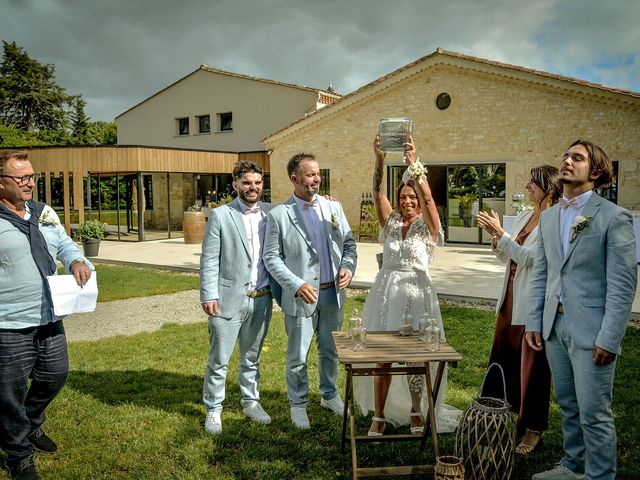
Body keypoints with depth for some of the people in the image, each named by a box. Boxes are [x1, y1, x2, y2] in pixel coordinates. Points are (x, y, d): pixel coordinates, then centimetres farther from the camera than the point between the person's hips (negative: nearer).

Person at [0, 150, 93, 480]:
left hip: (50, 319, 7)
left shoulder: (44, 213, 7)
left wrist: (76, 261, -7)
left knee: (55, 376, 21)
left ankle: (31, 423, 48)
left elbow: (64, 244, 16)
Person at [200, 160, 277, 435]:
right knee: (219, 359, 5)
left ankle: (251, 402, 33)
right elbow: (209, 259, -5)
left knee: (252, 357, 18)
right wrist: (209, 295, -9)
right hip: (229, 298, -3)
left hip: (261, 299, 3)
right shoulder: (220, 216, -3)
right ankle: (213, 410, 20)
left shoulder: (272, 213, 5)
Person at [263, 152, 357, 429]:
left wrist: (348, 267, -9)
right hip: (301, 296, -4)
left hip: (332, 293, 4)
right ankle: (298, 404, 28)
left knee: (330, 351, 19)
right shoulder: (278, 215, -9)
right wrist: (296, 285, -18)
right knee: (298, 356, 8)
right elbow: (271, 257, -7)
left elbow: (349, 243, 10)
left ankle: (329, 395, 40)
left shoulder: (333, 207, 4)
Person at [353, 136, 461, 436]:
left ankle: (416, 411, 26)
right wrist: (379, 161, -22)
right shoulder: (391, 223, 7)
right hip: (386, 291, 2)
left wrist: (414, 164, -30)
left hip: (416, 292, -2)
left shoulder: (427, 226, 0)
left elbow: (427, 197, -18)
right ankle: (380, 415, 13)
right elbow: (377, 193, -7)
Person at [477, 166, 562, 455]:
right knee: (501, 360, 15)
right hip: (510, 300, 8)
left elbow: (528, 258, -20)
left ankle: (533, 429, 20)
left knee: (532, 366, 5)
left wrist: (500, 233, -19)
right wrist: (495, 236, -1)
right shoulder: (523, 218, 11)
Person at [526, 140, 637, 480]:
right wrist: (533, 322, 7)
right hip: (554, 328, 6)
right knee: (568, 407, 19)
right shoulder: (548, 217, 11)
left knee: (594, 413, 2)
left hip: (591, 333, -6)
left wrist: (609, 339, -15)